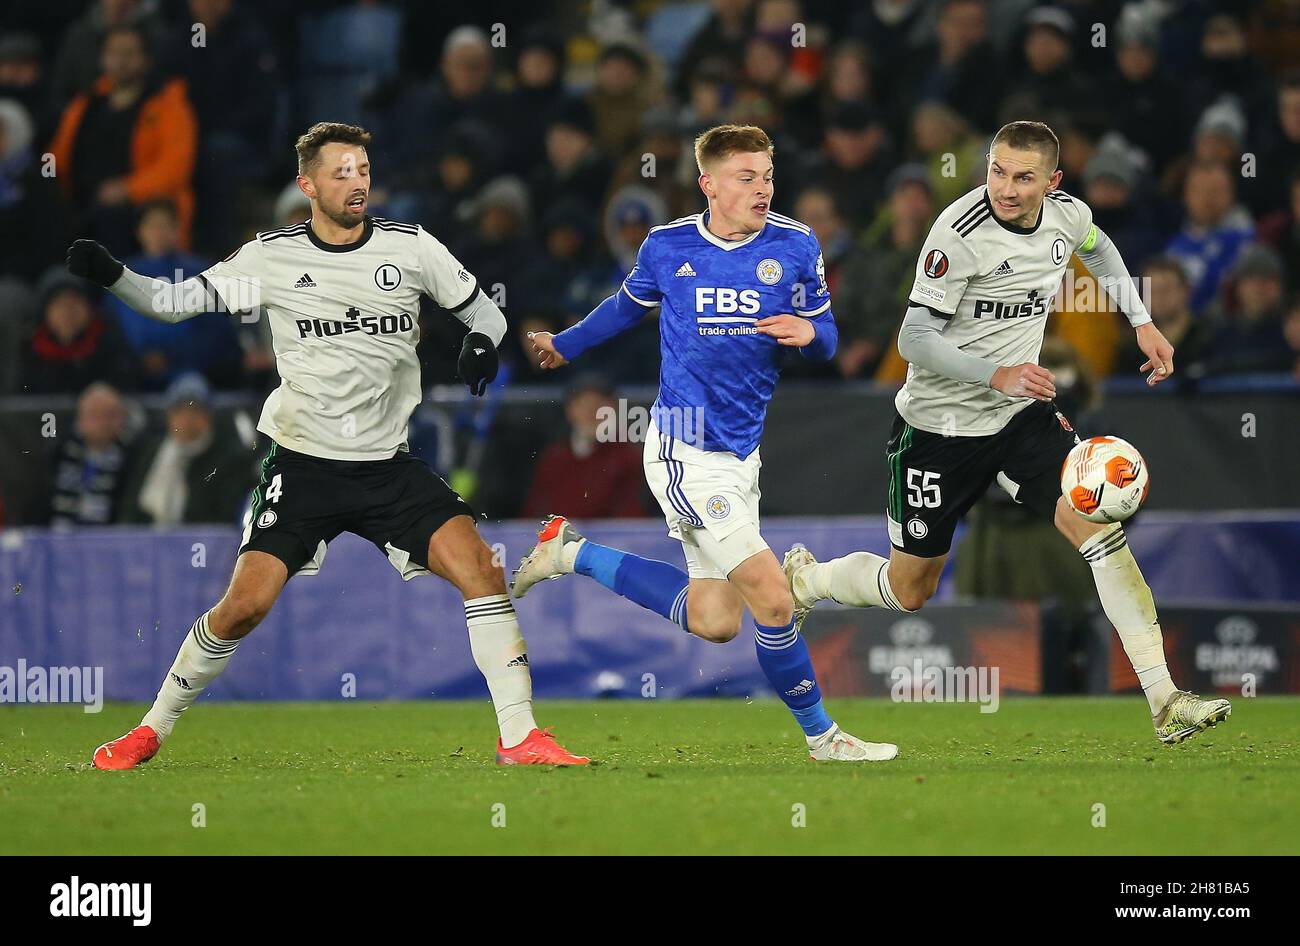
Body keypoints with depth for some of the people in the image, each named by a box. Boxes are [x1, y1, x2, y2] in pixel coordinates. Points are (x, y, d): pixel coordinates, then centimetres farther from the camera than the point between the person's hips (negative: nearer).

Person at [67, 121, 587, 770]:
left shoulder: (411, 247, 0)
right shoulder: (273, 256, -2)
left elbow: (483, 311, 10)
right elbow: (173, 302, 4)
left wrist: (482, 343, -13)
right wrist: (110, 275, -13)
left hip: (390, 467, 1)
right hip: (302, 466, -1)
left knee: (481, 570, -17)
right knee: (245, 604, -11)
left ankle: (519, 737, -10)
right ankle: (150, 731, 9)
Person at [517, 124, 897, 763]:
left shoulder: (795, 247, 1)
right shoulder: (667, 247, -3)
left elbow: (825, 338, 8)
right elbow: (629, 305, 18)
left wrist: (809, 333, -16)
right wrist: (565, 345, 31)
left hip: (740, 454, 5)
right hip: (686, 451, -5)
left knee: (714, 621, 7)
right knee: (771, 597, -15)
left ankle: (574, 555, 22)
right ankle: (820, 734, 2)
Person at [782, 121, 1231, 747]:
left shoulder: (1068, 214, -4)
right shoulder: (961, 233, -24)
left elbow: (1097, 249, 23)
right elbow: (914, 339, -24)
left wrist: (1142, 324, 16)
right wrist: (998, 375, -34)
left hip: (1022, 414, 4)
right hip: (940, 425, -4)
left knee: (1098, 525, -16)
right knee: (909, 593, 8)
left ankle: (1164, 701, -16)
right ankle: (803, 578, 41)